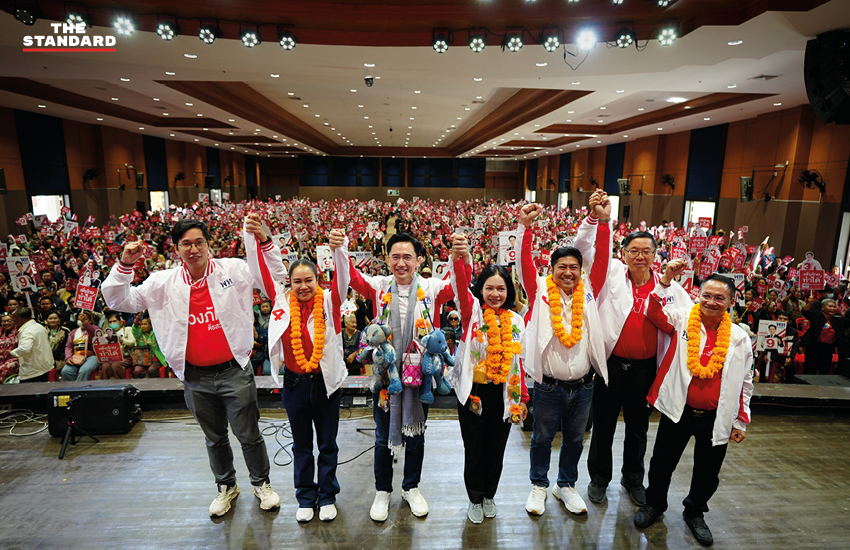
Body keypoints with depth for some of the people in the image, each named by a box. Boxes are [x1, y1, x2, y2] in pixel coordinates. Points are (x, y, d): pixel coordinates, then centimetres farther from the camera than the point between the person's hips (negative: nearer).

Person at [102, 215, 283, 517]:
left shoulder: (233, 269, -9)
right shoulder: (163, 282, -1)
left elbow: (276, 278, -12)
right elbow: (118, 301, 4)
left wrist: (264, 242, -26)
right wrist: (124, 265, -11)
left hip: (234, 371, -3)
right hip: (195, 378, 3)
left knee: (249, 436, 11)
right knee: (214, 438, 23)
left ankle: (262, 483, 36)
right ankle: (226, 486, 46)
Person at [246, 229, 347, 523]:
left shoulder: (328, 301, -9)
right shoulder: (282, 300, -4)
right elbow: (259, 271, -6)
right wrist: (252, 237, -16)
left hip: (327, 382, -1)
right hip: (294, 383, 2)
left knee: (327, 444, 15)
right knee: (301, 444, 19)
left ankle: (327, 496, 35)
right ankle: (305, 497, 38)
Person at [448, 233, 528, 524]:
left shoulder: (515, 321, 2)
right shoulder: (473, 311, -9)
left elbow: (518, 361, 8)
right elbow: (462, 287, -30)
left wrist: (522, 397, 8)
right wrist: (460, 259, -50)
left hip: (503, 394, 3)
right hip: (472, 393, -3)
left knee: (495, 450, 18)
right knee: (474, 451, 12)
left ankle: (489, 495, 43)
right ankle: (475, 498, 37)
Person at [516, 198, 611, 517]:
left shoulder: (588, 291, 0)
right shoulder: (541, 291, -7)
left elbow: (602, 259, -7)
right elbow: (524, 262, -16)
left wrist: (604, 222, -15)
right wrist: (525, 226, -26)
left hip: (583, 385, 3)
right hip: (549, 386, -3)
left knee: (574, 440, 21)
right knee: (542, 438, 16)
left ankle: (566, 485, 42)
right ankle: (539, 485, 37)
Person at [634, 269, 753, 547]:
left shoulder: (739, 338, 0)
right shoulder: (682, 318, -5)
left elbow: (744, 383, 6)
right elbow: (655, 311, -16)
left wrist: (741, 421, 7)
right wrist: (666, 280, -25)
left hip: (715, 418, 2)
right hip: (678, 410, -2)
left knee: (708, 472, 16)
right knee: (662, 463, 12)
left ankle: (694, 511, 42)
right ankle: (654, 503, 36)